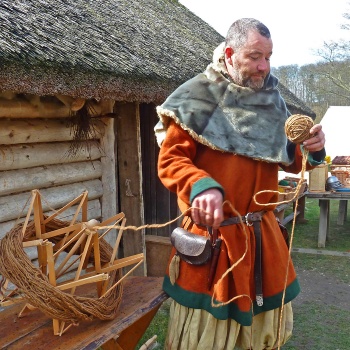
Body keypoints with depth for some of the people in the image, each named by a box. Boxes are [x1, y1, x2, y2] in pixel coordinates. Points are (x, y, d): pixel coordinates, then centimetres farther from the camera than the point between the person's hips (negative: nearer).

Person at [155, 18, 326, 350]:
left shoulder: (272, 101, 7)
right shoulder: (197, 97, -10)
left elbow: (288, 161, 13)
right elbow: (170, 161, -15)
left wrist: (312, 150, -9)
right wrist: (201, 186, -34)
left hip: (262, 233, 5)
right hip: (211, 231, -5)